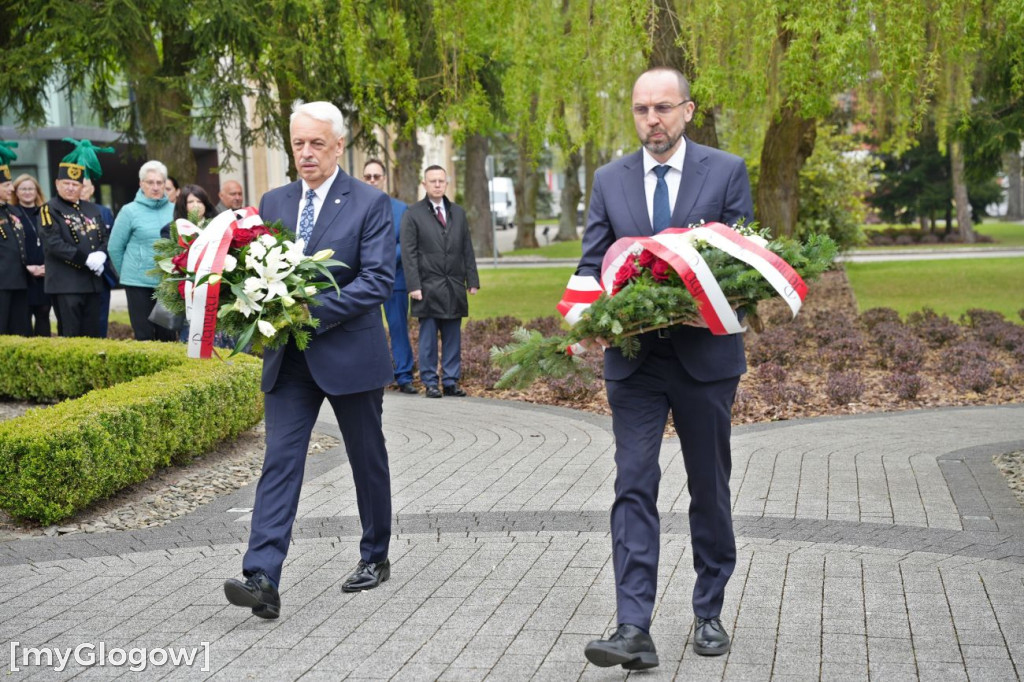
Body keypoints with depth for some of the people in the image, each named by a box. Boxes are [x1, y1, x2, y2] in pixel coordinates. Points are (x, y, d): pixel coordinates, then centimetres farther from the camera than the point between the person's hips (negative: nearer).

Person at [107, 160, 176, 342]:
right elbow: (115, 248, 3)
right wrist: (126, 274, 10)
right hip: (139, 283, -2)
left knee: (168, 334, 7)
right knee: (144, 335, 1)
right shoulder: (130, 211, -3)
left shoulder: (174, 210, 4)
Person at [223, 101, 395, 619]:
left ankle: (375, 558, 31)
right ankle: (262, 579, -14)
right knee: (280, 459, -7)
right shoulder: (273, 203, 9)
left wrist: (314, 311, -23)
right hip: (288, 357, 3)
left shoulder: (369, 204, -6)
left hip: (349, 353, -3)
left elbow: (378, 280, -14)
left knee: (367, 458, 12)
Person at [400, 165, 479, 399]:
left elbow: (467, 250, 14)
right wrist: (414, 286, -12)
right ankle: (430, 383, 6)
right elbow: (409, 253, -4)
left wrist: (472, 280, 7)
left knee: (453, 337, 6)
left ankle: (451, 381, 12)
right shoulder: (413, 214, 0)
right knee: (428, 338, 0)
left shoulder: (458, 212, 14)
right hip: (428, 287, -4)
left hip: (454, 286, 4)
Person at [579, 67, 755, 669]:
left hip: (706, 354, -1)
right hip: (634, 359, 1)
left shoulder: (727, 171, 0)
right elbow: (591, 264, 7)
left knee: (711, 489, 11)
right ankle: (634, 630, -9)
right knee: (634, 488, -7)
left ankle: (710, 613, 26)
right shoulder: (610, 179, 7)